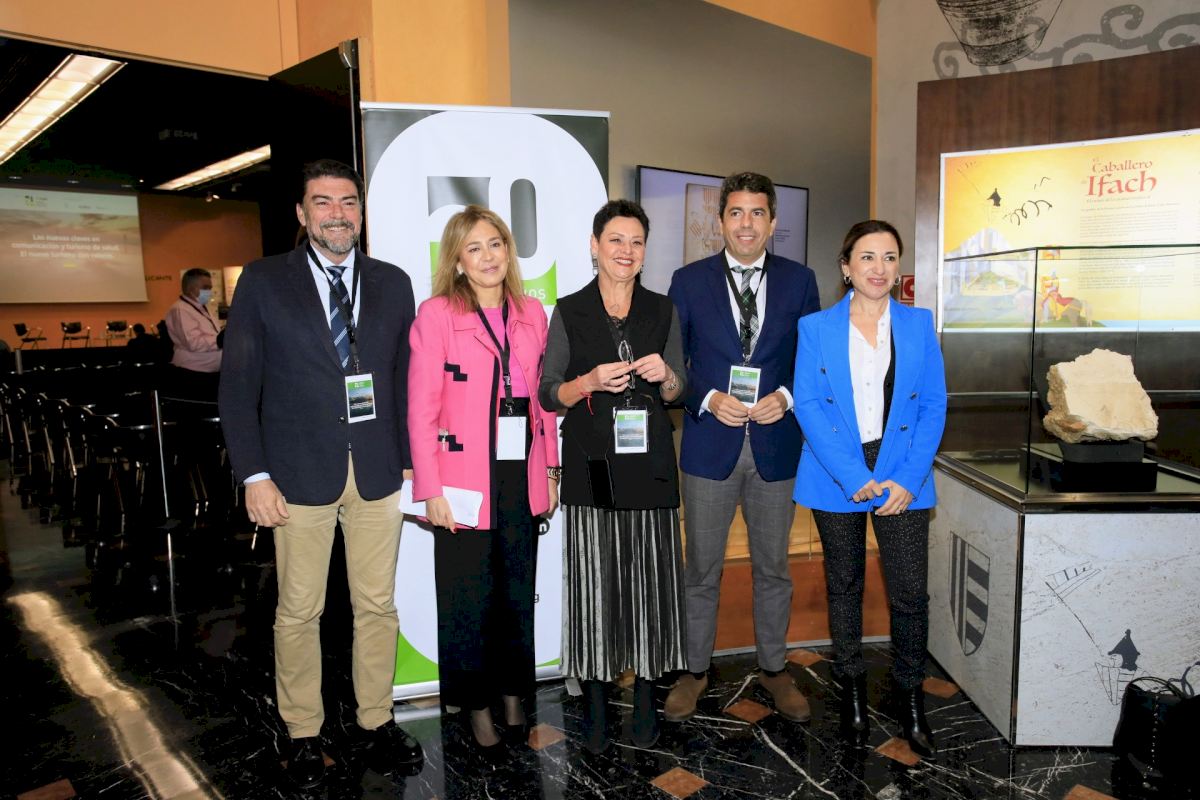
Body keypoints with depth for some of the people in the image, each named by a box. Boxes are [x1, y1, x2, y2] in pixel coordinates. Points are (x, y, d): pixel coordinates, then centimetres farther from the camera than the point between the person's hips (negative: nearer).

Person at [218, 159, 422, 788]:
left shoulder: (393, 284, 8)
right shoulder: (264, 282, 0)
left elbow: (405, 378, 10)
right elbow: (238, 386, -1)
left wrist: (411, 459, 5)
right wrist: (254, 475, -7)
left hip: (377, 472, 2)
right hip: (300, 473, -2)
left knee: (378, 606, 11)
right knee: (298, 612, 8)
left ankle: (375, 723, 29)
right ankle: (303, 735, 28)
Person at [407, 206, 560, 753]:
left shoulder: (531, 314, 8)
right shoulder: (436, 314, -5)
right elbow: (420, 409, -9)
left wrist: (551, 470, 8)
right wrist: (431, 489, -13)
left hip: (522, 477, 4)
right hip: (465, 480, -4)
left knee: (519, 592, 15)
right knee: (468, 599, 8)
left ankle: (515, 696, 33)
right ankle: (477, 707, 26)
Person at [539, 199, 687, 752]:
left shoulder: (662, 311, 9)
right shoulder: (570, 312, 3)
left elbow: (676, 392, 14)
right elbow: (547, 395, 3)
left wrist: (665, 376, -8)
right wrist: (591, 381, -14)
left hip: (649, 463, 2)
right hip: (591, 464, -1)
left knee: (650, 578, 4)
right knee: (592, 581, 0)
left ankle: (645, 695, 21)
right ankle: (594, 699, 18)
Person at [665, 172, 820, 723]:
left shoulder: (799, 280, 4)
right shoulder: (689, 281, 1)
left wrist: (786, 397, -12)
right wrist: (708, 399, -15)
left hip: (776, 444, 1)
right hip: (710, 445, -1)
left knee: (772, 567, 14)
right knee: (701, 569, 10)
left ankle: (773, 668, 33)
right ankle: (695, 670, 28)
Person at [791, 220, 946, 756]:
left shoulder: (918, 324, 5)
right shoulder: (816, 328, 1)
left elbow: (933, 406, 2)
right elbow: (808, 405, -6)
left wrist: (908, 479, -10)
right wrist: (854, 477, -15)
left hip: (902, 476, 1)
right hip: (837, 476, 0)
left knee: (910, 592, 0)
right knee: (844, 586, 12)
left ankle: (910, 696, 22)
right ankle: (851, 686, 30)